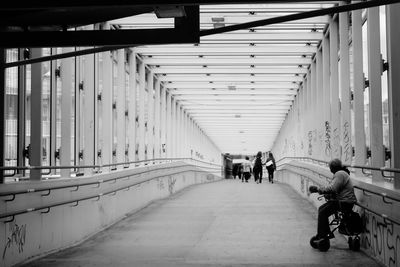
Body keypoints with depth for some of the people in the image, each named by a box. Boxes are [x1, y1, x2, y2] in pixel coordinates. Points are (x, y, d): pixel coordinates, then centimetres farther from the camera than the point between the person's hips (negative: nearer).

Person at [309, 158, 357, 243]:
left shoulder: (340, 174, -16)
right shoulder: (341, 173, 19)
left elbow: (332, 189, -27)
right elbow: (333, 188, 18)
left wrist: (318, 189, -22)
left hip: (345, 203, -11)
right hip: (341, 200, 11)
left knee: (323, 212, -15)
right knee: (321, 209, 11)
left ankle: (321, 236, -9)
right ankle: (327, 233, 15)